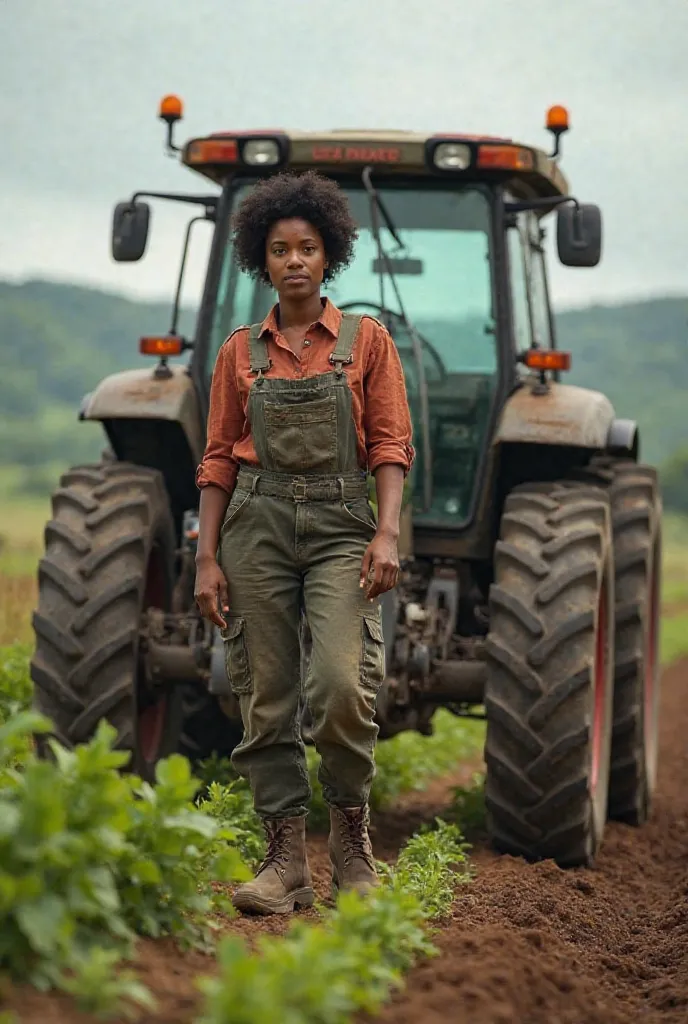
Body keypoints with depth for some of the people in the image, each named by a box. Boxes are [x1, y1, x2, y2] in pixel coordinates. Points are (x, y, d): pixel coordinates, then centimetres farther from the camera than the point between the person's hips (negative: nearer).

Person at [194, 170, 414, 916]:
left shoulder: (365, 341, 6)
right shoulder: (240, 352, 11)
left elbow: (391, 444, 1)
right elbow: (218, 460, 11)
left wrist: (388, 532, -12)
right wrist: (206, 559, 3)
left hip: (340, 525, -2)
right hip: (257, 523, 2)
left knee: (342, 684, -18)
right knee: (267, 698, -1)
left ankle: (351, 831, 3)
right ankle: (286, 860, 4)